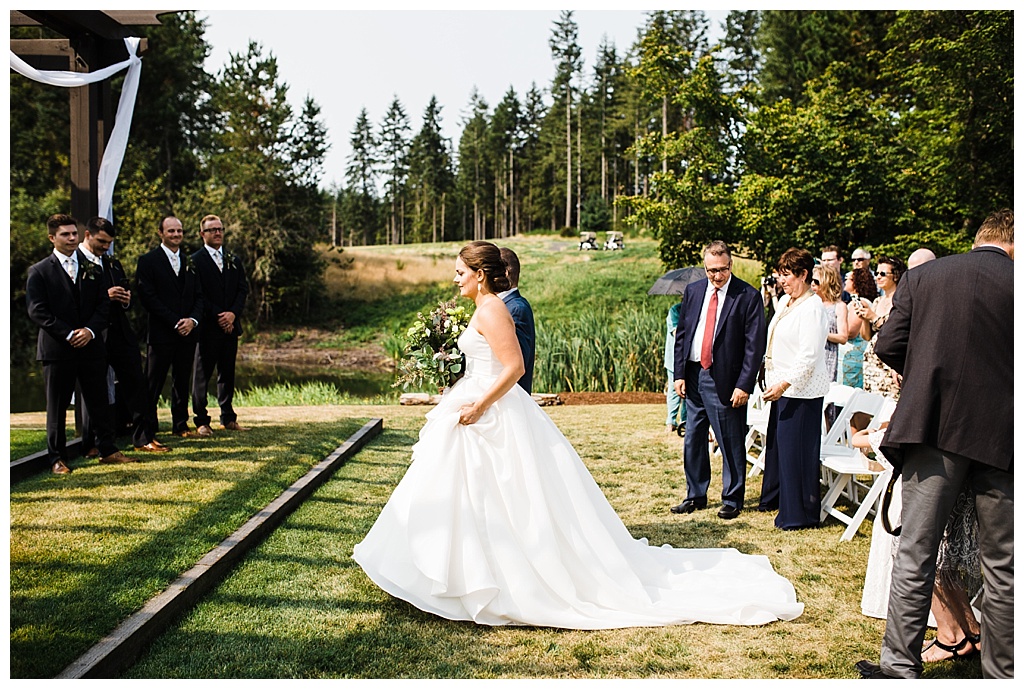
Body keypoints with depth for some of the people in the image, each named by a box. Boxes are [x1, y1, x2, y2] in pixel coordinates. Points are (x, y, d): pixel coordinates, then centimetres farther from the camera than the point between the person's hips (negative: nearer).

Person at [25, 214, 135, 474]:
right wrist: (68, 334, -14)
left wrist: (90, 330, -9)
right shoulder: (39, 271, 1)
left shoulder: (92, 269, 13)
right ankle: (57, 458, 11)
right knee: (57, 406, 3)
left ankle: (108, 450, 16)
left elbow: (104, 304, 9)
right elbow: (37, 311, -7)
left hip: (91, 345, 3)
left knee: (99, 402, 7)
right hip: (56, 349, -3)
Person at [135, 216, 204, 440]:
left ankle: (180, 425, 21)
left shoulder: (190, 262, 15)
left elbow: (199, 296, 13)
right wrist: (175, 322, -13)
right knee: (153, 385, -3)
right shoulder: (148, 261, -1)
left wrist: (193, 319, -6)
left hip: (187, 332, 5)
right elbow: (148, 297, -9)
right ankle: (147, 430, 4)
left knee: (182, 383, 11)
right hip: (161, 333, -5)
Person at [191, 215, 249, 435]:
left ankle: (228, 418, 18)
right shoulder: (195, 261, -2)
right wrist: (218, 317, -14)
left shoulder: (234, 260, 15)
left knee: (227, 373, 11)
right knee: (202, 374, -1)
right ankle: (201, 421, 4)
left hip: (230, 326, 5)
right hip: (207, 326, -5)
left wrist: (233, 313, -8)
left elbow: (243, 289, 8)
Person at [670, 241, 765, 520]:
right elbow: (681, 334, 11)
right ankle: (696, 495, 27)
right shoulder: (693, 291, 7)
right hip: (693, 375, 5)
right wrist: (679, 374, 3)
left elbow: (755, 345, -9)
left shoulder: (748, 296, -7)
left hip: (725, 379, -5)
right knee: (693, 439, 13)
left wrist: (744, 385, -14)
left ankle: (732, 500, 18)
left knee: (731, 443, 4)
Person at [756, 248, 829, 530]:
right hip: (782, 387, 9)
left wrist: (783, 384, -23)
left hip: (801, 390, -9)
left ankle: (800, 514, 7)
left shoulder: (812, 307, -17)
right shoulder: (785, 301, 12)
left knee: (797, 449, -3)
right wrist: (774, 382, 17)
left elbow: (809, 355, -21)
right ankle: (774, 497, 34)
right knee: (776, 443, 18)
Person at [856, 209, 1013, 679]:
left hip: (933, 430, 1)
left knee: (915, 554, 7)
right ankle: (1000, 672, 19)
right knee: (1002, 566, 10)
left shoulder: (922, 276, 4)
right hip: (1002, 438, -1)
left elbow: (888, 347, 2)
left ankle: (900, 662, 11)